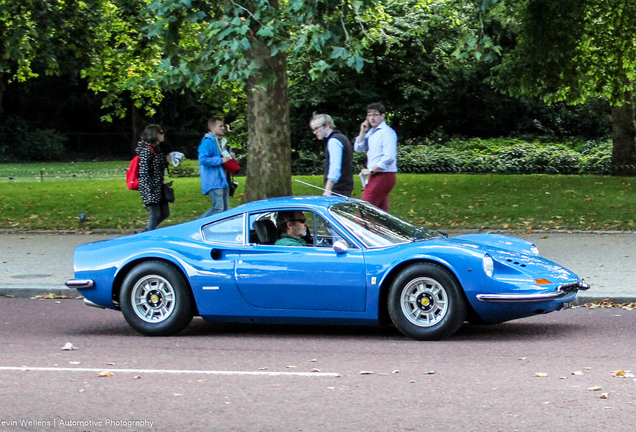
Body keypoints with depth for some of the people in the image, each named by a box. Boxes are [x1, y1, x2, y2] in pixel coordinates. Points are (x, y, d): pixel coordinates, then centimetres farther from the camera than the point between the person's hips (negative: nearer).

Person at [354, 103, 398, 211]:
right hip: (376, 176, 9)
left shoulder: (387, 132, -14)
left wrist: (371, 170, -17)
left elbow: (389, 158, -22)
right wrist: (362, 132, 4)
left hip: (383, 176, -9)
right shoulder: (371, 132, 14)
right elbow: (358, 148, 17)